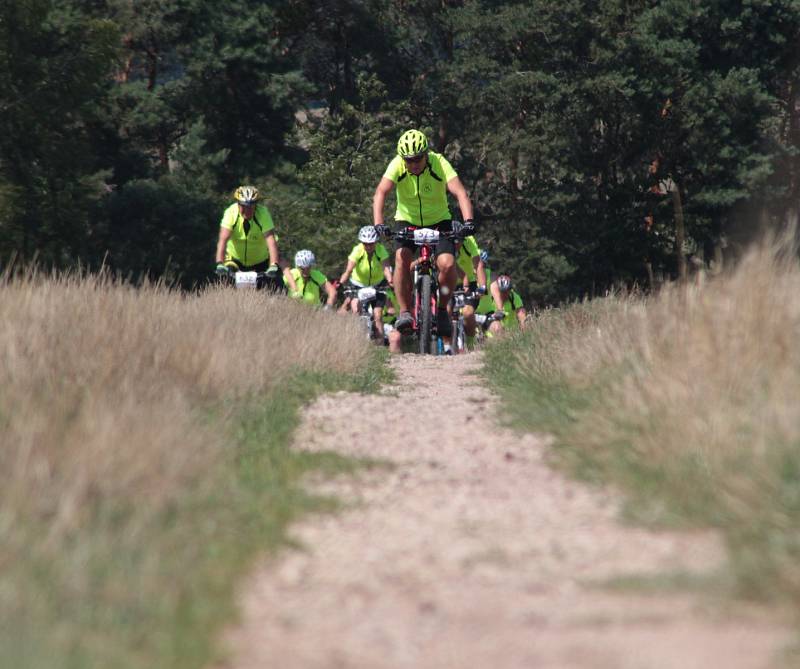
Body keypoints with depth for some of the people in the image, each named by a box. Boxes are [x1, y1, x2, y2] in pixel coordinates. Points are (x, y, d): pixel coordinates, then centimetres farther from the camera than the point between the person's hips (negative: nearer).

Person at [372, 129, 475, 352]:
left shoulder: (439, 164, -22)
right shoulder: (397, 165, -20)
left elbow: (460, 193, -32)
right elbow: (380, 193, -30)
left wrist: (467, 221, -48)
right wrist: (378, 224, -46)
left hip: (438, 221, 0)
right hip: (407, 221, 0)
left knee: (447, 264, -23)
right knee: (402, 258, -28)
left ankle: (443, 309, 3)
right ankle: (404, 312, -17)